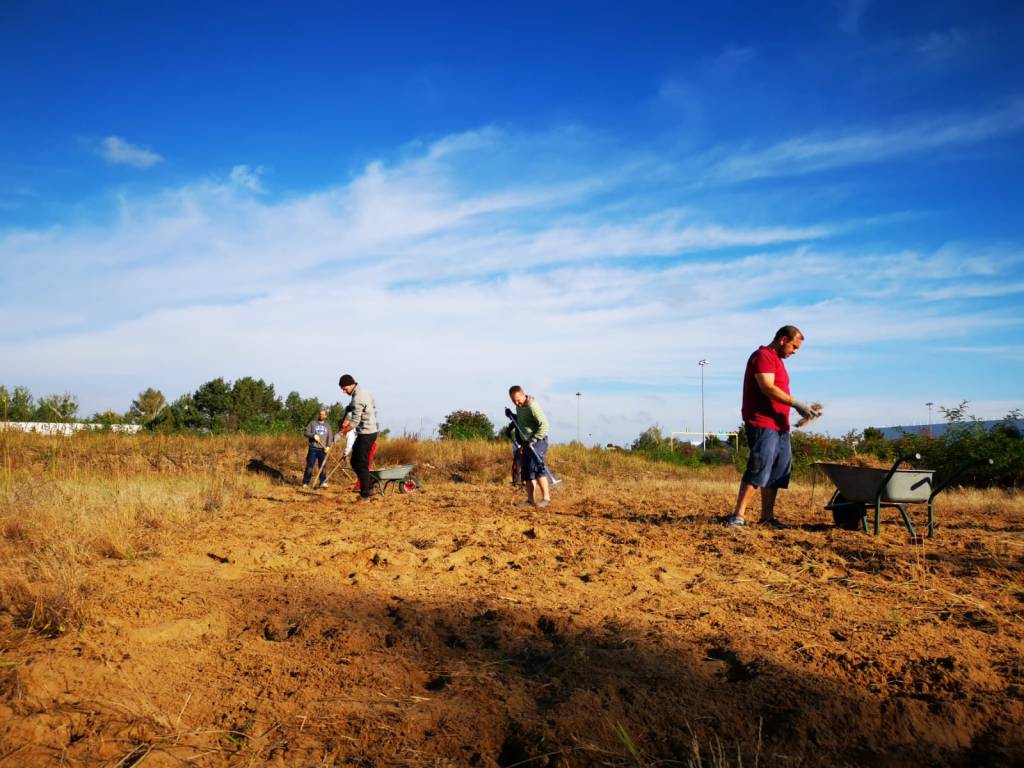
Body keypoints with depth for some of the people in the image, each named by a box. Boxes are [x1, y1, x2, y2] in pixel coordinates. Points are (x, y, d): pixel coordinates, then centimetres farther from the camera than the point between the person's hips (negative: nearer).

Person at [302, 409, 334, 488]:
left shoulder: (327, 425, 16)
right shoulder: (312, 422, 9)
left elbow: (330, 437, 10)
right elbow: (306, 432, 3)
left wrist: (328, 446, -6)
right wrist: (313, 435, -15)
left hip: (323, 449, 2)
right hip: (313, 448, -2)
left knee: (323, 466, -4)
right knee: (310, 466, -3)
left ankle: (323, 482, -3)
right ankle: (305, 483, 3)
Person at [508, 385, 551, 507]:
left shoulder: (532, 406, -19)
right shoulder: (519, 406, 9)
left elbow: (544, 425, -23)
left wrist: (534, 439, -28)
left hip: (538, 441, -9)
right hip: (528, 442, 9)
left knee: (537, 467, -21)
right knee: (527, 471, 7)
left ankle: (546, 498, -19)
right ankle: (531, 499, 11)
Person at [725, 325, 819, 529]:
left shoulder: (777, 360, 24)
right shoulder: (763, 356, -8)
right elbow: (767, 388, -21)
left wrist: (801, 408, 13)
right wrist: (796, 403, -23)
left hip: (779, 425, 10)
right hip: (762, 423, -10)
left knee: (777, 472, 10)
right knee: (759, 469, -14)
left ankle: (767, 517, 15)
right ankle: (738, 516, -13)